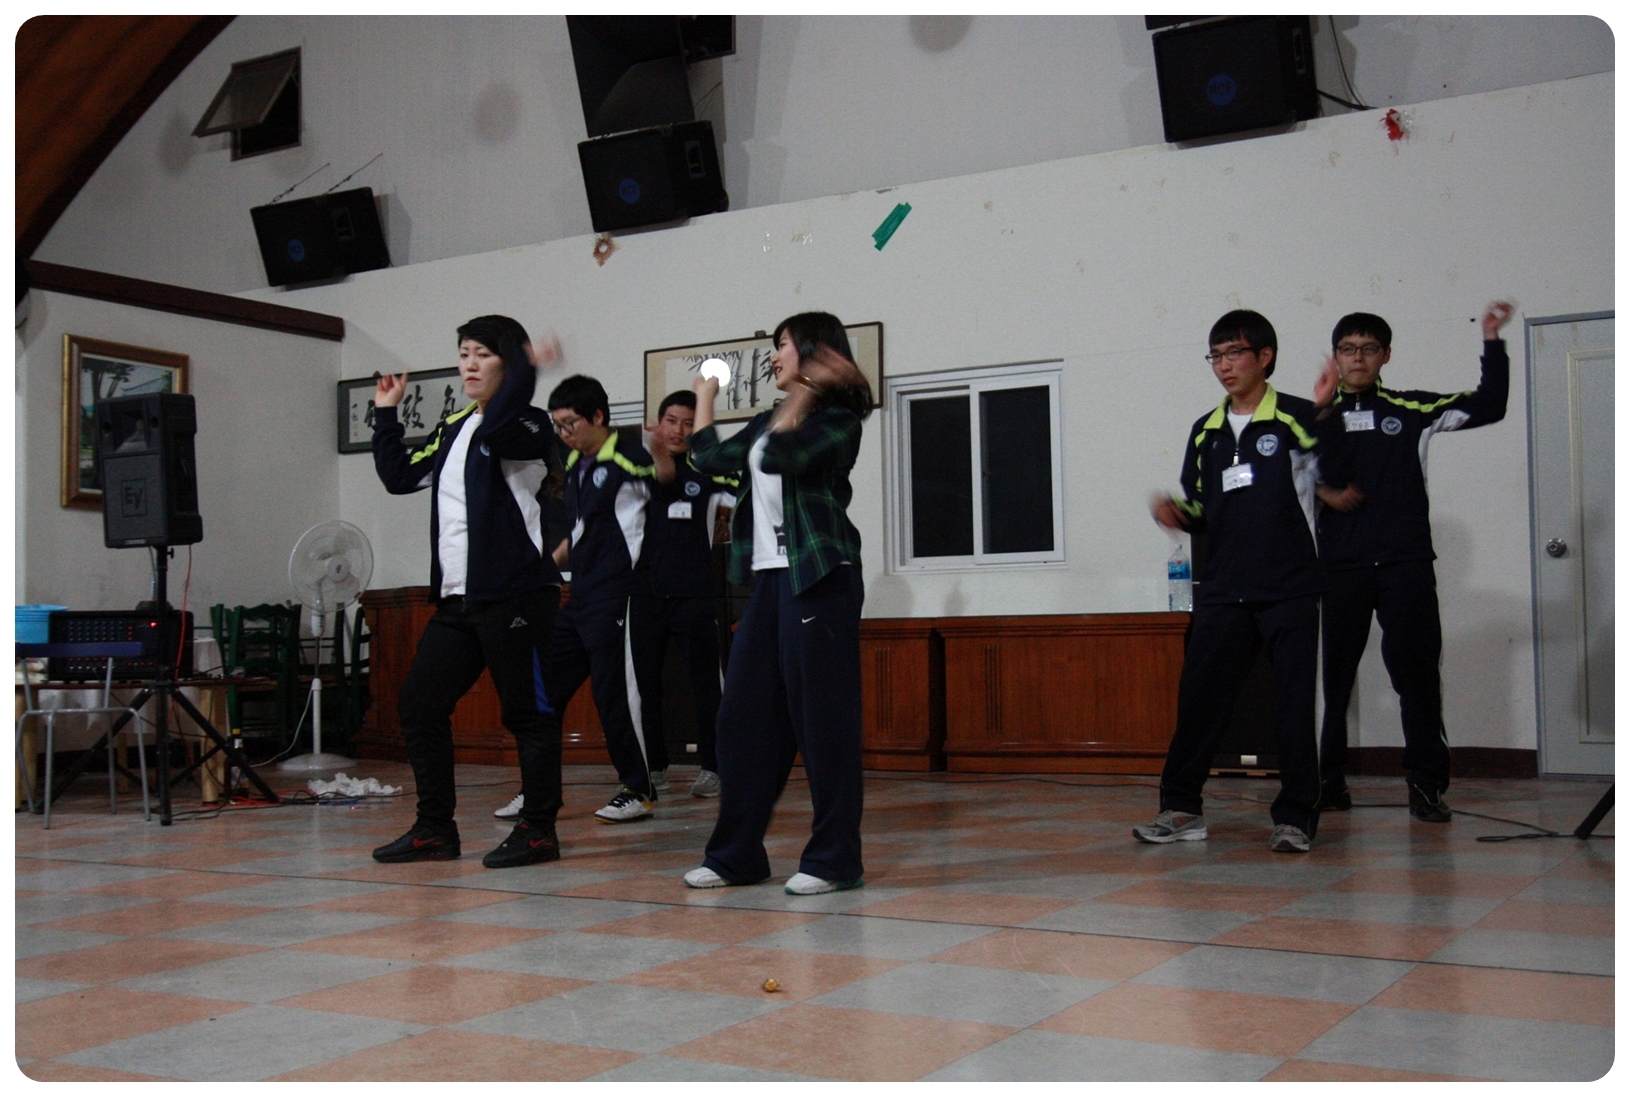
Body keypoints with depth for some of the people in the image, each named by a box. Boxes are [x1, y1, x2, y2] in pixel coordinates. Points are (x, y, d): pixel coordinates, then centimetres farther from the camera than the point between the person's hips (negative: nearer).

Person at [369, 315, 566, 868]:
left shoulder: (525, 425, -6)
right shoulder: (451, 430, 18)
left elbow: (494, 428, -29)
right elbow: (399, 475, 23)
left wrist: (526, 370, -33)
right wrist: (386, 413, 23)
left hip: (514, 595, -8)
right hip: (456, 598, 8)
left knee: (528, 713, -2)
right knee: (419, 704, 8)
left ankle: (538, 831, 8)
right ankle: (435, 829, 17)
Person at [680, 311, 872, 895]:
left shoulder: (837, 418, -3)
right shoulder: (771, 421, 21)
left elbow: (778, 457, -19)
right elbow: (714, 458, 20)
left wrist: (801, 396, -7)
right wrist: (705, 394, 27)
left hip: (819, 578, -8)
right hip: (769, 578, 8)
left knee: (821, 716, -6)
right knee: (744, 715, 6)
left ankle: (834, 858, 2)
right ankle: (736, 853, 13)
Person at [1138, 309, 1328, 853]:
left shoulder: (1299, 419, -2)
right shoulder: (1205, 431, 13)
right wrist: (1178, 513, -3)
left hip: (1289, 588, -4)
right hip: (1222, 589, 4)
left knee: (1293, 703, -1)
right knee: (1199, 696, 4)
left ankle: (1295, 816, 8)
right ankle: (1181, 807, 13)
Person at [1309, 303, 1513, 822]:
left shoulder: (1411, 410, 10)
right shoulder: (1319, 416, 11)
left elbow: (1488, 406, 7)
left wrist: (1492, 341, 3)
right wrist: (1323, 492, -13)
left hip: (1406, 562, -1)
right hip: (1341, 564, 1)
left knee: (1415, 670, -4)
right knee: (1335, 672, 2)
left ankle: (1427, 783, 0)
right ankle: (1329, 780, 10)